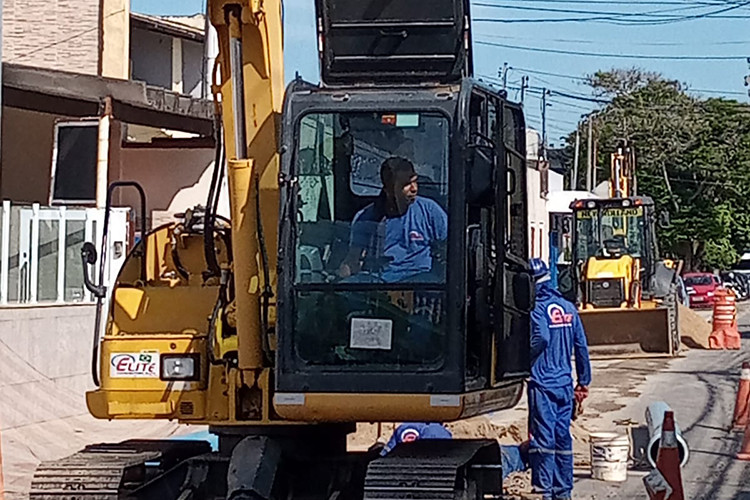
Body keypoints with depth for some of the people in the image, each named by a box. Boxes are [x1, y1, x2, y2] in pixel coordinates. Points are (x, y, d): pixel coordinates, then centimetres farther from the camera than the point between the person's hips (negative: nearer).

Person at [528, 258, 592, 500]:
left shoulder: (537, 308, -10)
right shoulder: (568, 307, 10)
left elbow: (542, 337, -26)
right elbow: (581, 346, 10)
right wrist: (583, 381, 15)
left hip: (542, 382, -6)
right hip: (565, 382, 6)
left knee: (543, 436, -3)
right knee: (563, 436, 11)